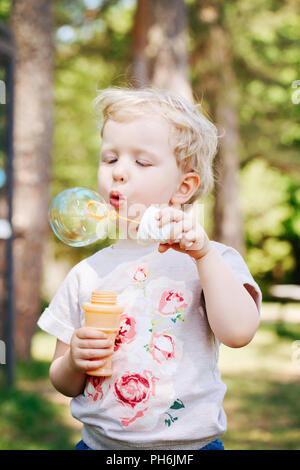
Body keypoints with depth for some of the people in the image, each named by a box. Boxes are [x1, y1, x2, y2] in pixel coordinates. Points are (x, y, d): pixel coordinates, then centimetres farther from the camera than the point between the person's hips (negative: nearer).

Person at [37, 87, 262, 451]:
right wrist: (74, 361, -13)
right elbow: (63, 384, 7)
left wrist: (205, 253, -26)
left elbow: (238, 332, -23)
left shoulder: (210, 260, -5)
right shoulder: (87, 274, 1)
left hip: (189, 443, -1)